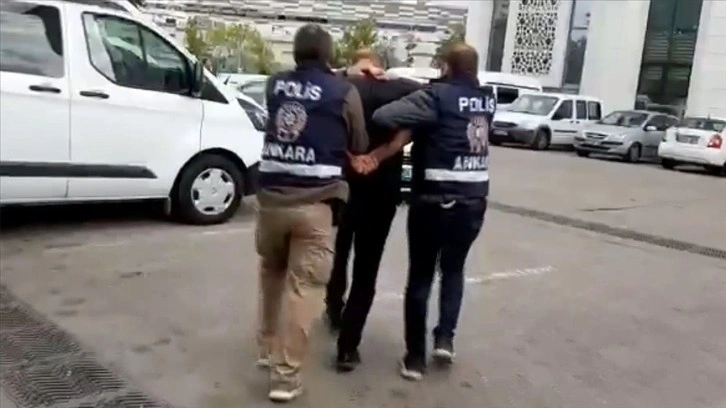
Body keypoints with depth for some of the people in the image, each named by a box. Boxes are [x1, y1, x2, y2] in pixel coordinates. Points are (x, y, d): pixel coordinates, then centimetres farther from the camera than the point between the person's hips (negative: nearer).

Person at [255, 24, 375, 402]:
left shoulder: (275, 84, 8)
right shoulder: (344, 92, -2)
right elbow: (359, 148, 8)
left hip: (271, 195, 4)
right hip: (314, 202, -4)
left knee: (272, 272, 24)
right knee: (304, 286, 2)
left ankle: (267, 347, 36)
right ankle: (285, 372, 3)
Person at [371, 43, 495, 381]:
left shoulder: (438, 96, -12)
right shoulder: (487, 100, 8)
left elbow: (383, 117, -25)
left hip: (435, 199, -5)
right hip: (474, 201, 5)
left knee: (420, 275, 9)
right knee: (453, 268, 25)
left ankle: (415, 357, 14)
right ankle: (445, 336, 15)